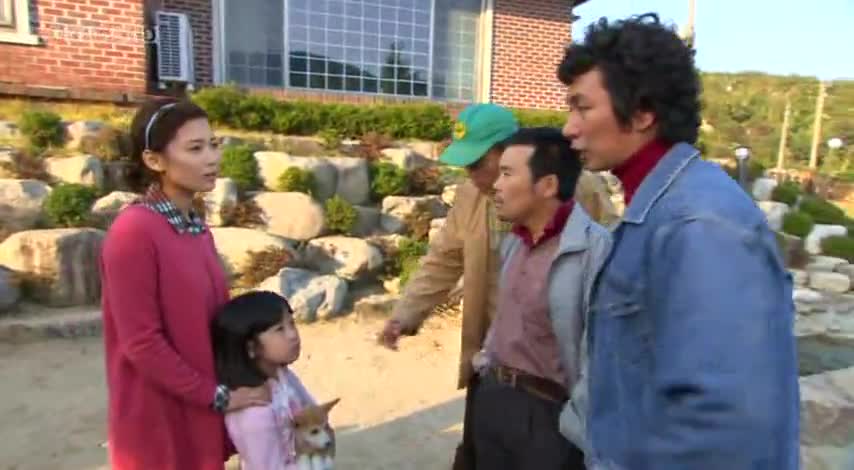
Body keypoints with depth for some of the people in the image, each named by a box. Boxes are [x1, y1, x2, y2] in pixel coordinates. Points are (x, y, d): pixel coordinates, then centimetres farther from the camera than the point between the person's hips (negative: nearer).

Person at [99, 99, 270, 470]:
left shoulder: (196, 227, 3)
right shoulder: (133, 232, -20)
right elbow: (141, 343, -20)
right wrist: (218, 397, -15)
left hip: (199, 408, 7)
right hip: (158, 414, -7)